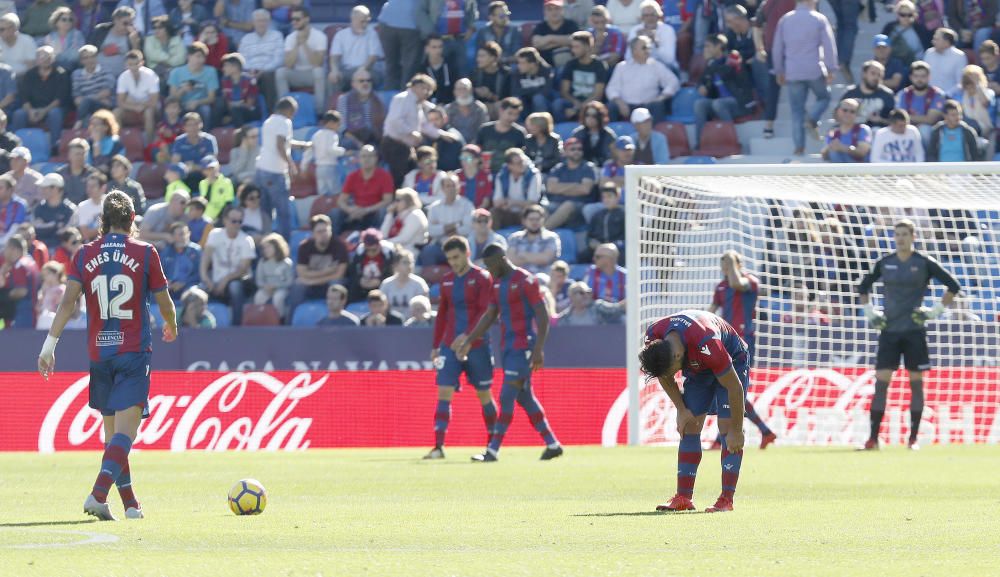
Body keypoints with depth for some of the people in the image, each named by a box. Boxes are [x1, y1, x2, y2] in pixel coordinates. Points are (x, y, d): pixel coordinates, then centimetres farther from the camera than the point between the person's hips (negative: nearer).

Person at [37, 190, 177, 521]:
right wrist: (171, 326, 26)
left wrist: (50, 344, -7)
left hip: (98, 353, 3)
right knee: (126, 427, -10)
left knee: (112, 428, 15)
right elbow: (164, 302, 5)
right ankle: (99, 494, -29)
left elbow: (68, 301, -7)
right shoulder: (145, 254, -2)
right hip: (134, 351, -3)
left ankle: (130, 503, 21)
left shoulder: (85, 255, 3)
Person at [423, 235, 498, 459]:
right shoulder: (447, 281, 11)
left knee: (484, 395, 5)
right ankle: (439, 447, -12)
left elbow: (485, 311, -13)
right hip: (450, 346, 4)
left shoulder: (482, 278, -5)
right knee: (444, 393, -8)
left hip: (477, 346, -4)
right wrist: (435, 346, 14)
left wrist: (469, 336, -25)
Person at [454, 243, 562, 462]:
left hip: (523, 346, -9)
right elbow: (490, 315, 19)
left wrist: (539, 349, -21)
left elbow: (543, 316, -15)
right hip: (507, 346, 9)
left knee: (507, 396, -11)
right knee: (524, 397, 10)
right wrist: (469, 341, 14)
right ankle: (552, 444, 16)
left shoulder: (525, 280, -12)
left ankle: (493, 450, -12)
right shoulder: (498, 283, 13)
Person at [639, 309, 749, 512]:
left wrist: (736, 431, -24)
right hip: (698, 367, 6)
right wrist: (681, 410, -7)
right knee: (689, 429, -4)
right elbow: (664, 375, -3)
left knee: (727, 429, -16)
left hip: (733, 361, -6)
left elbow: (735, 387, -32)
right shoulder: (653, 338, -26)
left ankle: (727, 499, -17)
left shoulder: (706, 344, -43)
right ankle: (683, 498, -4)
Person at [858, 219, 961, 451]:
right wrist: (869, 311, 11)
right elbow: (863, 287, 23)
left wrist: (937, 310, -3)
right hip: (889, 330, 2)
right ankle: (873, 438, -5)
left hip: (914, 330, -2)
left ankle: (913, 438, 7)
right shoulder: (884, 263, 7)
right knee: (881, 382, -5)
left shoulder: (924, 263, -1)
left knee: (916, 383, 1)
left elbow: (954, 286, 3)